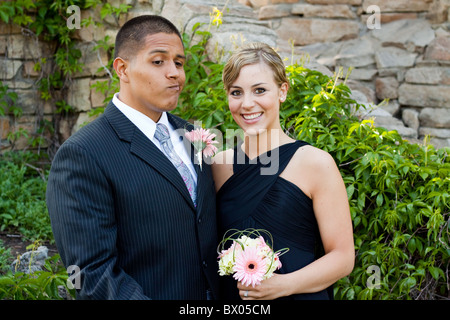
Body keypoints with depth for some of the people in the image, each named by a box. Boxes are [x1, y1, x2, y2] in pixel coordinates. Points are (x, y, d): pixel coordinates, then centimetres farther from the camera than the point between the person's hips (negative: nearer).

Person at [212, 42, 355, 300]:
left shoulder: (315, 163, -11)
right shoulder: (220, 165, -1)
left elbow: (343, 257, -10)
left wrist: (283, 284, -22)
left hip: (299, 296, -3)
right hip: (231, 294, 3)